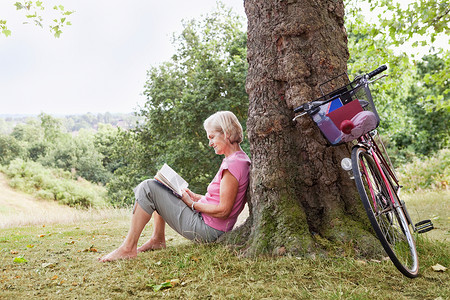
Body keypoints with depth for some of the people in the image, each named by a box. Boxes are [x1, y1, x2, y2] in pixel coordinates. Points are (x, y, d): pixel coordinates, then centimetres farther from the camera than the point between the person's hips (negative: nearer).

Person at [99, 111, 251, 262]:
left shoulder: (233, 164, -20)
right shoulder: (239, 159, 11)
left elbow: (223, 210, -23)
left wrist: (193, 203, -11)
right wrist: (196, 197, 8)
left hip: (208, 231, -10)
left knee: (147, 188, -10)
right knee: (159, 183, 20)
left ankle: (128, 248, -5)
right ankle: (157, 240, 17)